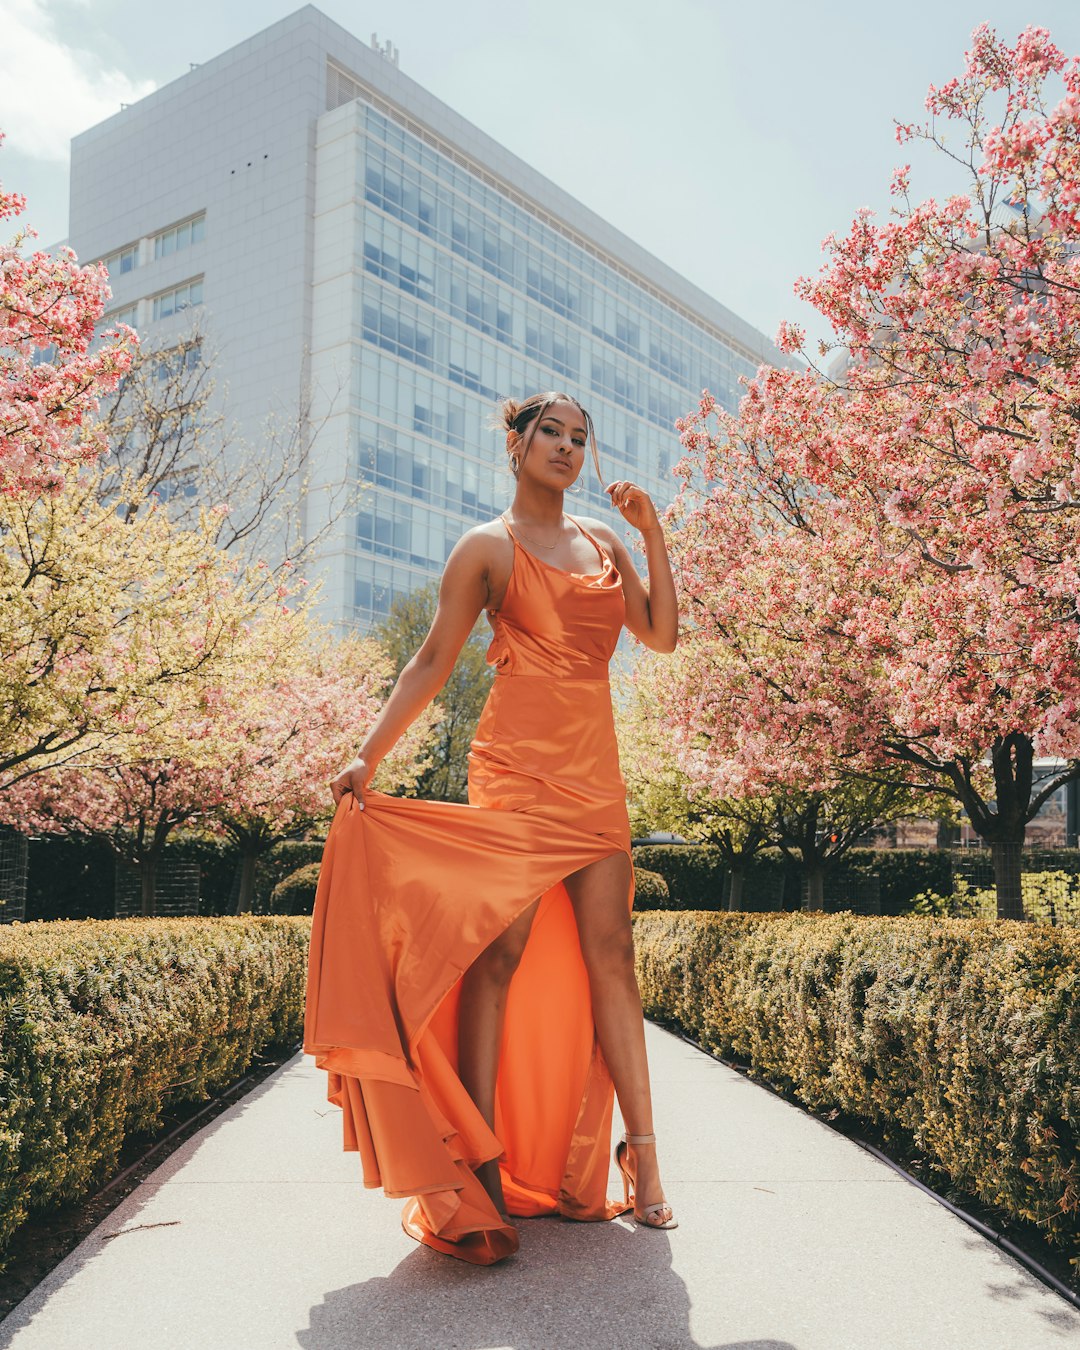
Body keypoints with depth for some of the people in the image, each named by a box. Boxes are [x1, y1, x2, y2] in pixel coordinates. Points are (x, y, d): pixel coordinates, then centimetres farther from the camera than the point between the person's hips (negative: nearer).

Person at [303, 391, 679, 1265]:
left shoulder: (603, 540, 18)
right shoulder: (487, 548, 4)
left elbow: (663, 635, 12)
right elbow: (434, 661, 2)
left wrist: (653, 533, 5)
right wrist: (369, 755, -5)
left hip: (595, 770, 5)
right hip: (519, 766, -4)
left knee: (609, 954, 1)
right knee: (499, 949, -8)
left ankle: (641, 1153, 7)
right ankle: (481, 1170, -3)